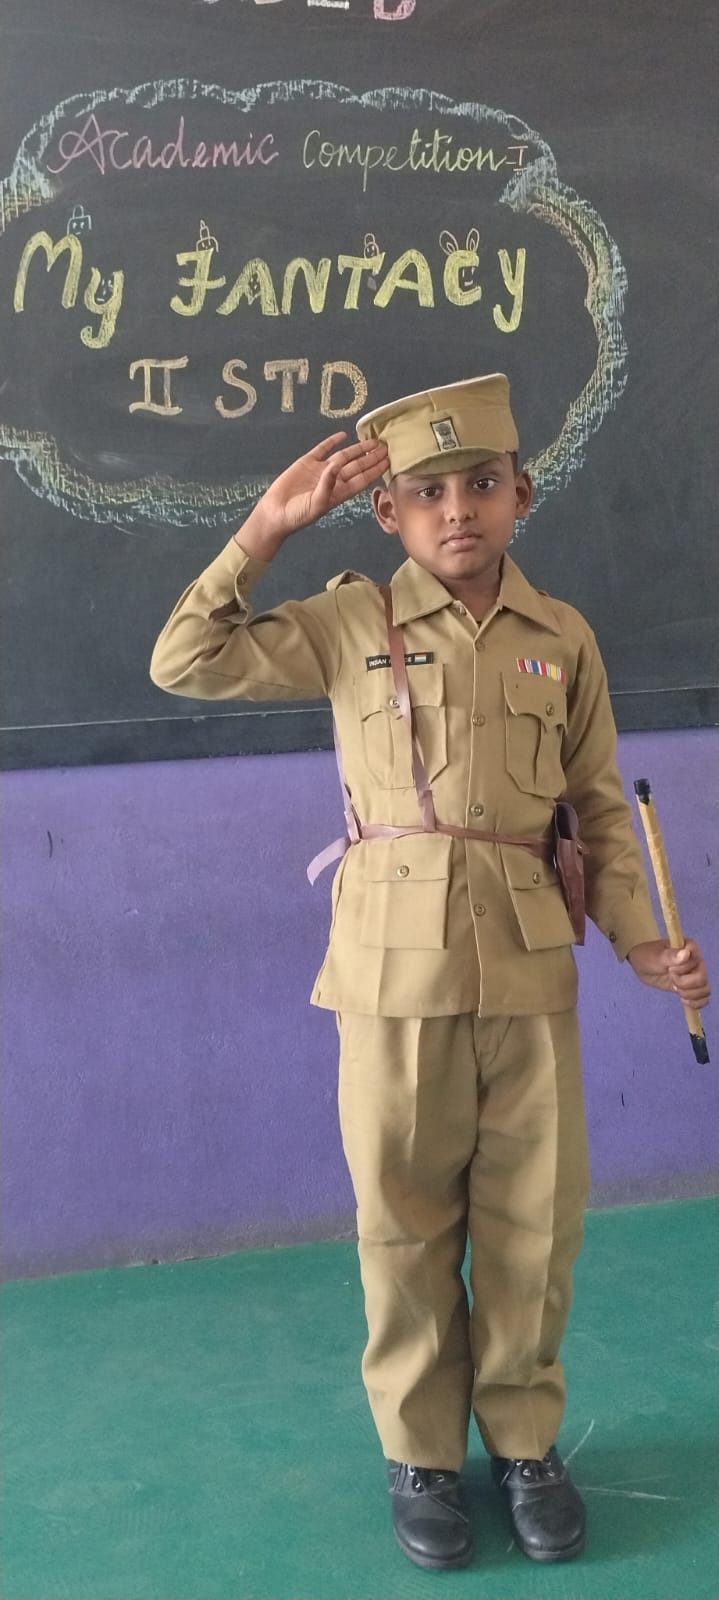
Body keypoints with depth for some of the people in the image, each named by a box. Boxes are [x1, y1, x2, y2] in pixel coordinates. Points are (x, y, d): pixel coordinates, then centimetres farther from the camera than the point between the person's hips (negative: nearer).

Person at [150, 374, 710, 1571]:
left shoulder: (564, 639, 4)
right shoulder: (351, 625, 0)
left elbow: (603, 807, 8)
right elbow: (185, 664, -4)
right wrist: (268, 529, -9)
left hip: (531, 967, 2)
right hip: (398, 965, -1)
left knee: (535, 1221, 9)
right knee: (407, 1222, 9)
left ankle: (524, 1439, 30)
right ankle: (422, 1451, 28)